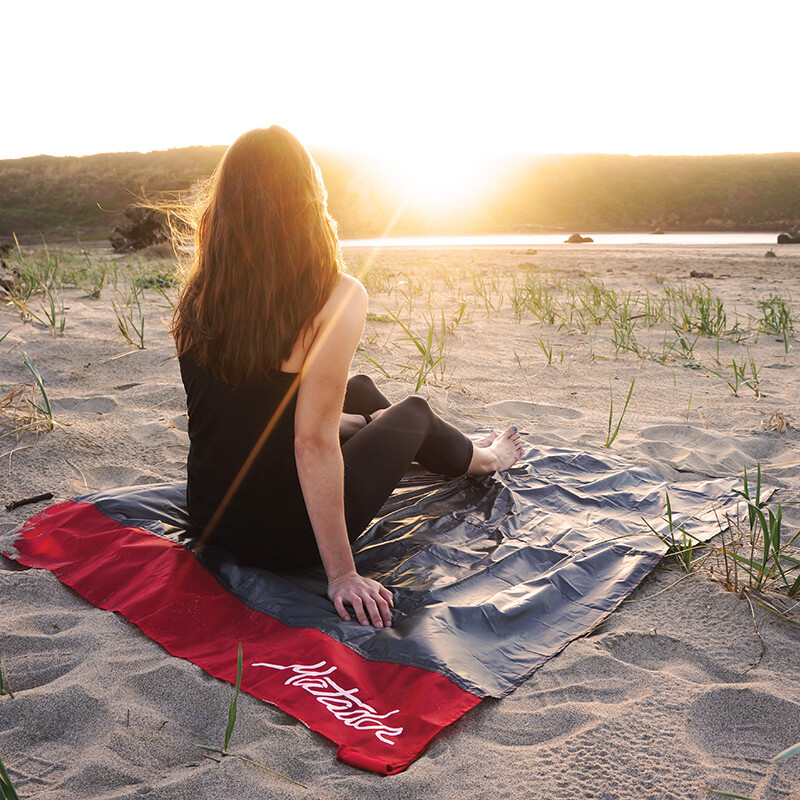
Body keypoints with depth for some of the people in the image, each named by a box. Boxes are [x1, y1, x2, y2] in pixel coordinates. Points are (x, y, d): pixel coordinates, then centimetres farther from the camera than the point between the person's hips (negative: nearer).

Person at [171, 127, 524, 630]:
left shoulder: (199, 293, -4)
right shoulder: (336, 296, -24)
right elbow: (313, 444, -26)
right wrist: (342, 573, -15)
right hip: (283, 540, -6)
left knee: (361, 391, 27)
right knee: (414, 413, 19)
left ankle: (464, 451, 57)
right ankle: (486, 460, 54)